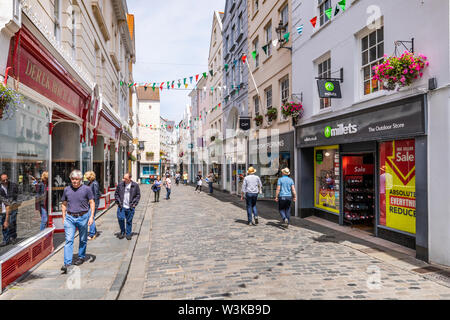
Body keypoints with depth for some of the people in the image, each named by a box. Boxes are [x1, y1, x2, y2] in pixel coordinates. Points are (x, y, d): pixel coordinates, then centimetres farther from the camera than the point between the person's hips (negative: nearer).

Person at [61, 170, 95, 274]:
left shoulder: (86, 189, -4)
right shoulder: (66, 189, 5)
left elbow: (92, 203, -1)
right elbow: (64, 204, 14)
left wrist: (91, 216, -9)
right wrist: (64, 218, 9)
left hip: (83, 217, -1)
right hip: (69, 217, 2)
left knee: (83, 240, 13)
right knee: (69, 240, -6)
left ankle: (81, 257, 32)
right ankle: (67, 263, -7)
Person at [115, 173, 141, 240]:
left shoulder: (135, 185, -1)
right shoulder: (120, 184, 2)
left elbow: (138, 195, 5)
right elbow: (116, 194, 12)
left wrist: (134, 203, -3)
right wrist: (118, 202, 2)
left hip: (130, 207, -1)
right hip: (121, 206, 1)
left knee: (129, 221, 6)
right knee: (120, 218, -7)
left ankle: (128, 234, 19)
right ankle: (122, 231, 16)